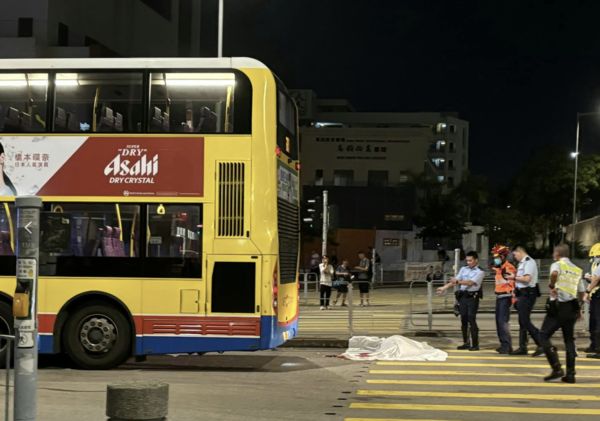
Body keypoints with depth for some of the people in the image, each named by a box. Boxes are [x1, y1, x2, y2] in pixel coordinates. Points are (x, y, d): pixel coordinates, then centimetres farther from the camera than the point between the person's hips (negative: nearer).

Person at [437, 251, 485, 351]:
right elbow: (455, 280, 9)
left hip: (472, 297, -6)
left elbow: (470, 282, -19)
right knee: (463, 319, 8)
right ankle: (466, 343, 17)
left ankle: (475, 344, -3)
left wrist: (458, 281, -30)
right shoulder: (464, 269, 13)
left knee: (471, 320, -9)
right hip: (462, 296, 6)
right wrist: (444, 288, 0)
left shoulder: (480, 272, -6)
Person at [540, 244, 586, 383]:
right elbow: (582, 292, 15)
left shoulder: (557, 265, -4)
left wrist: (552, 286, -16)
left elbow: (554, 273, -30)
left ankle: (557, 369, -10)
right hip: (572, 308, 6)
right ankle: (570, 374, 9)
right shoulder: (577, 270, 14)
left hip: (557, 307, -6)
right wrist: (579, 308, 29)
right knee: (569, 340, 13)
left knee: (544, 336, 2)